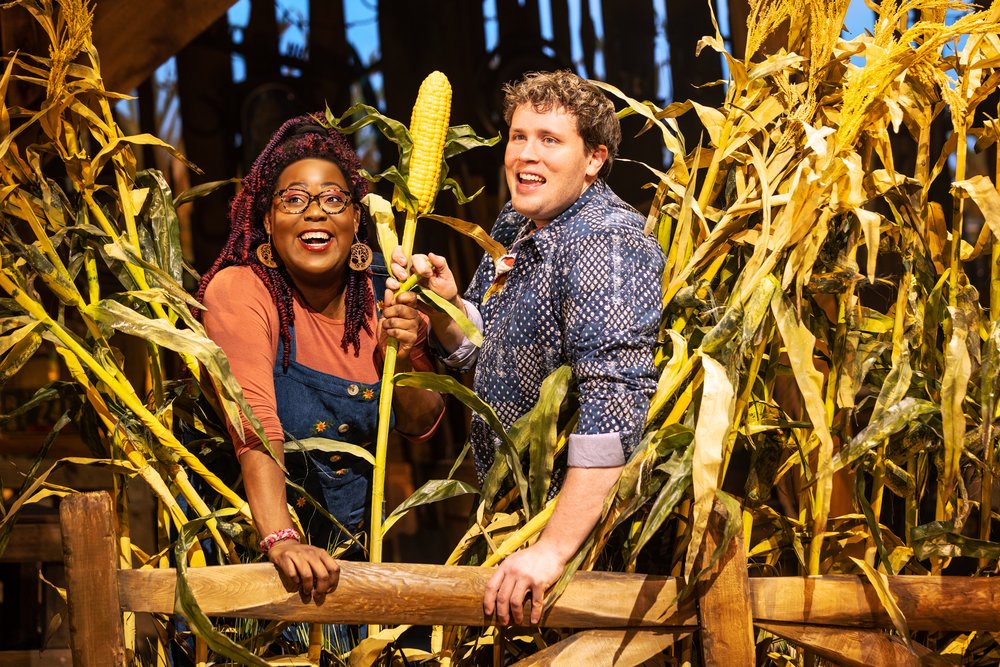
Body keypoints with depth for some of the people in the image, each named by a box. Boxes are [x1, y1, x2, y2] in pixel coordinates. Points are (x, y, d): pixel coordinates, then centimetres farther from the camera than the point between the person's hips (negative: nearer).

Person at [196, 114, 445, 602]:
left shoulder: (380, 292, -1)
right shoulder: (241, 291, -14)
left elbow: (422, 425, 6)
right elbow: (255, 427, -26)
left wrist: (400, 361, -14)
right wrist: (281, 541, -38)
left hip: (349, 542, 4)